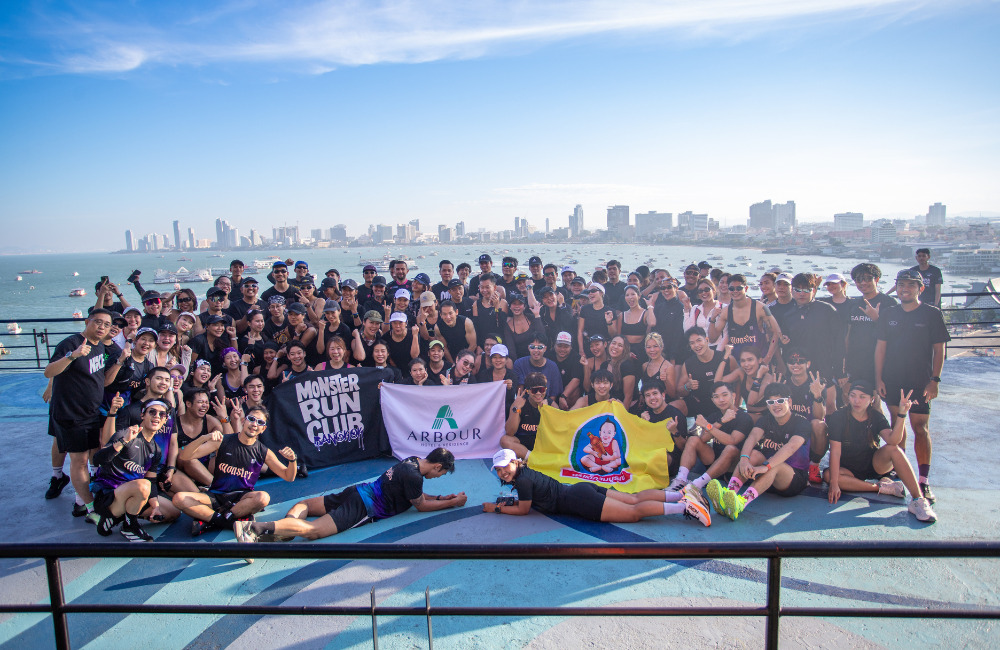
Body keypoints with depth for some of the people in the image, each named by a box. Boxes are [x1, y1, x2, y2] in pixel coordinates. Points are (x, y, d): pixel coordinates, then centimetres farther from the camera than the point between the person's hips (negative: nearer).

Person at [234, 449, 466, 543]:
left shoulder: (412, 461, 17)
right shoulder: (413, 475, -11)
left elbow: (416, 495, 32)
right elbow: (421, 505, 1)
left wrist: (442, 497, 27)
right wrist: (453, 503, 10)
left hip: (356, 492, 9)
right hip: (362, 507, -9)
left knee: (303, 505, 21)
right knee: (313, 530, -23)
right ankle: (256, 528, -38)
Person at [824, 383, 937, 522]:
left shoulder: (876, 417, -6)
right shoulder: (838, 417, -13)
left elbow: (893, 440, -26)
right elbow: (835, 451, -20)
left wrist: (901, 415, -39)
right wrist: (834, 483, -29)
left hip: (875, 465, 1)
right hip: (849, 469, -1)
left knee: (893, 449, -28)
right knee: (828, 475, -33)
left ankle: (918, 500, -30)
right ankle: (881, 487, -24)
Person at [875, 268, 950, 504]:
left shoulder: (932, 314, -1)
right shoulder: (888, 315, 7)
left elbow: (939, 349, -2)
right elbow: (880, 347, 7)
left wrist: (934, 379, -9)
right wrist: (878, 378, 1)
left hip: (920, 382, -3)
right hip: (892, 381, 3)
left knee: (921, 428, -5)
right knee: (897, 425, 12)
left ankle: (924, 481, -2)